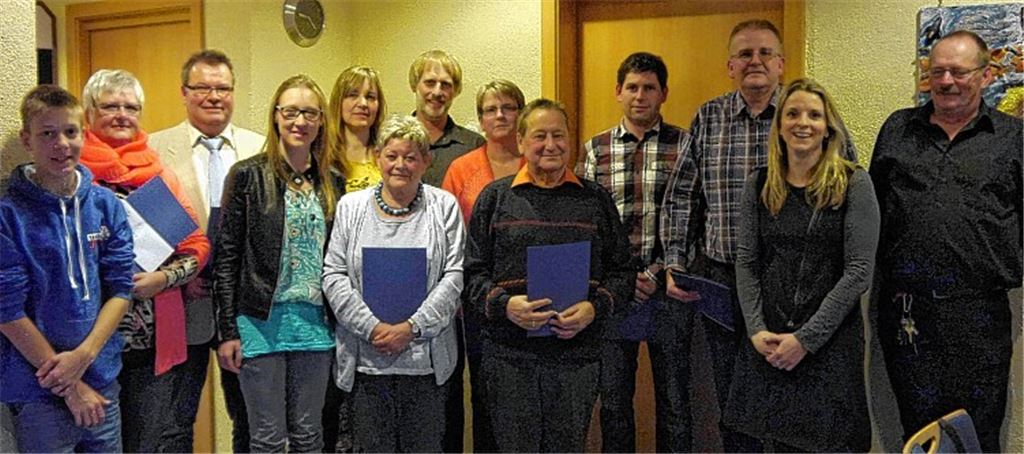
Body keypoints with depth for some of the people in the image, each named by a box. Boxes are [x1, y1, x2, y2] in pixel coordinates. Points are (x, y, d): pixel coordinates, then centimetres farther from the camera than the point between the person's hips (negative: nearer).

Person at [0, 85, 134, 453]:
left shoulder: (106, 204, 2)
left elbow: (121, 289, 1)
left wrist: (84, 354, -13)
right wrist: (70, 387, -10)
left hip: (103, 382, 4)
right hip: (38, 392, -3)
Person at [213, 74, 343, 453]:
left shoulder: (333, 181, 7)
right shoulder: (248, 175, -5)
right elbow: (226, 257, -5)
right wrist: (228, 331, -7)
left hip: (315, 322, 4)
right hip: (262, 321, -4)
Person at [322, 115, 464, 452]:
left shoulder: (444, 206, 4)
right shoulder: (351, 207, 7)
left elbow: (454, 276, -2)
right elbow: (334, 276, 1)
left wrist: (413, 328, -11)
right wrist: (372, 328, -11)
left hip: (427, 358, 0)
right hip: (366, 358, 1)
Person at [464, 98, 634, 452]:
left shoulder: (596, 199, 10)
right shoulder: (495, 197, 7)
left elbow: (622, 270, 9)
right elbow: (472, 271, 3)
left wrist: (595, 307, -9)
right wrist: (504, 305, -14)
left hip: (577, 354, 1)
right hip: (509, 353, -1)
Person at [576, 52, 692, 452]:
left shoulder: (685, 145, 2)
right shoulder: (594, 149, 6)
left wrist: (659, 273, -11)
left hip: (668, 289, -1)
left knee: (674, 398, 10)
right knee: (613, 400, 12)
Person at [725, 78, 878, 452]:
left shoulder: (853, 184, -4)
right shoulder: (759, 185, 6)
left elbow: (859, 271, -9)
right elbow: (746, 263, 5)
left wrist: (806, 338, -13)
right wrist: (757, 330, -7)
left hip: (831, 341, -3)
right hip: (767, 343, 3)